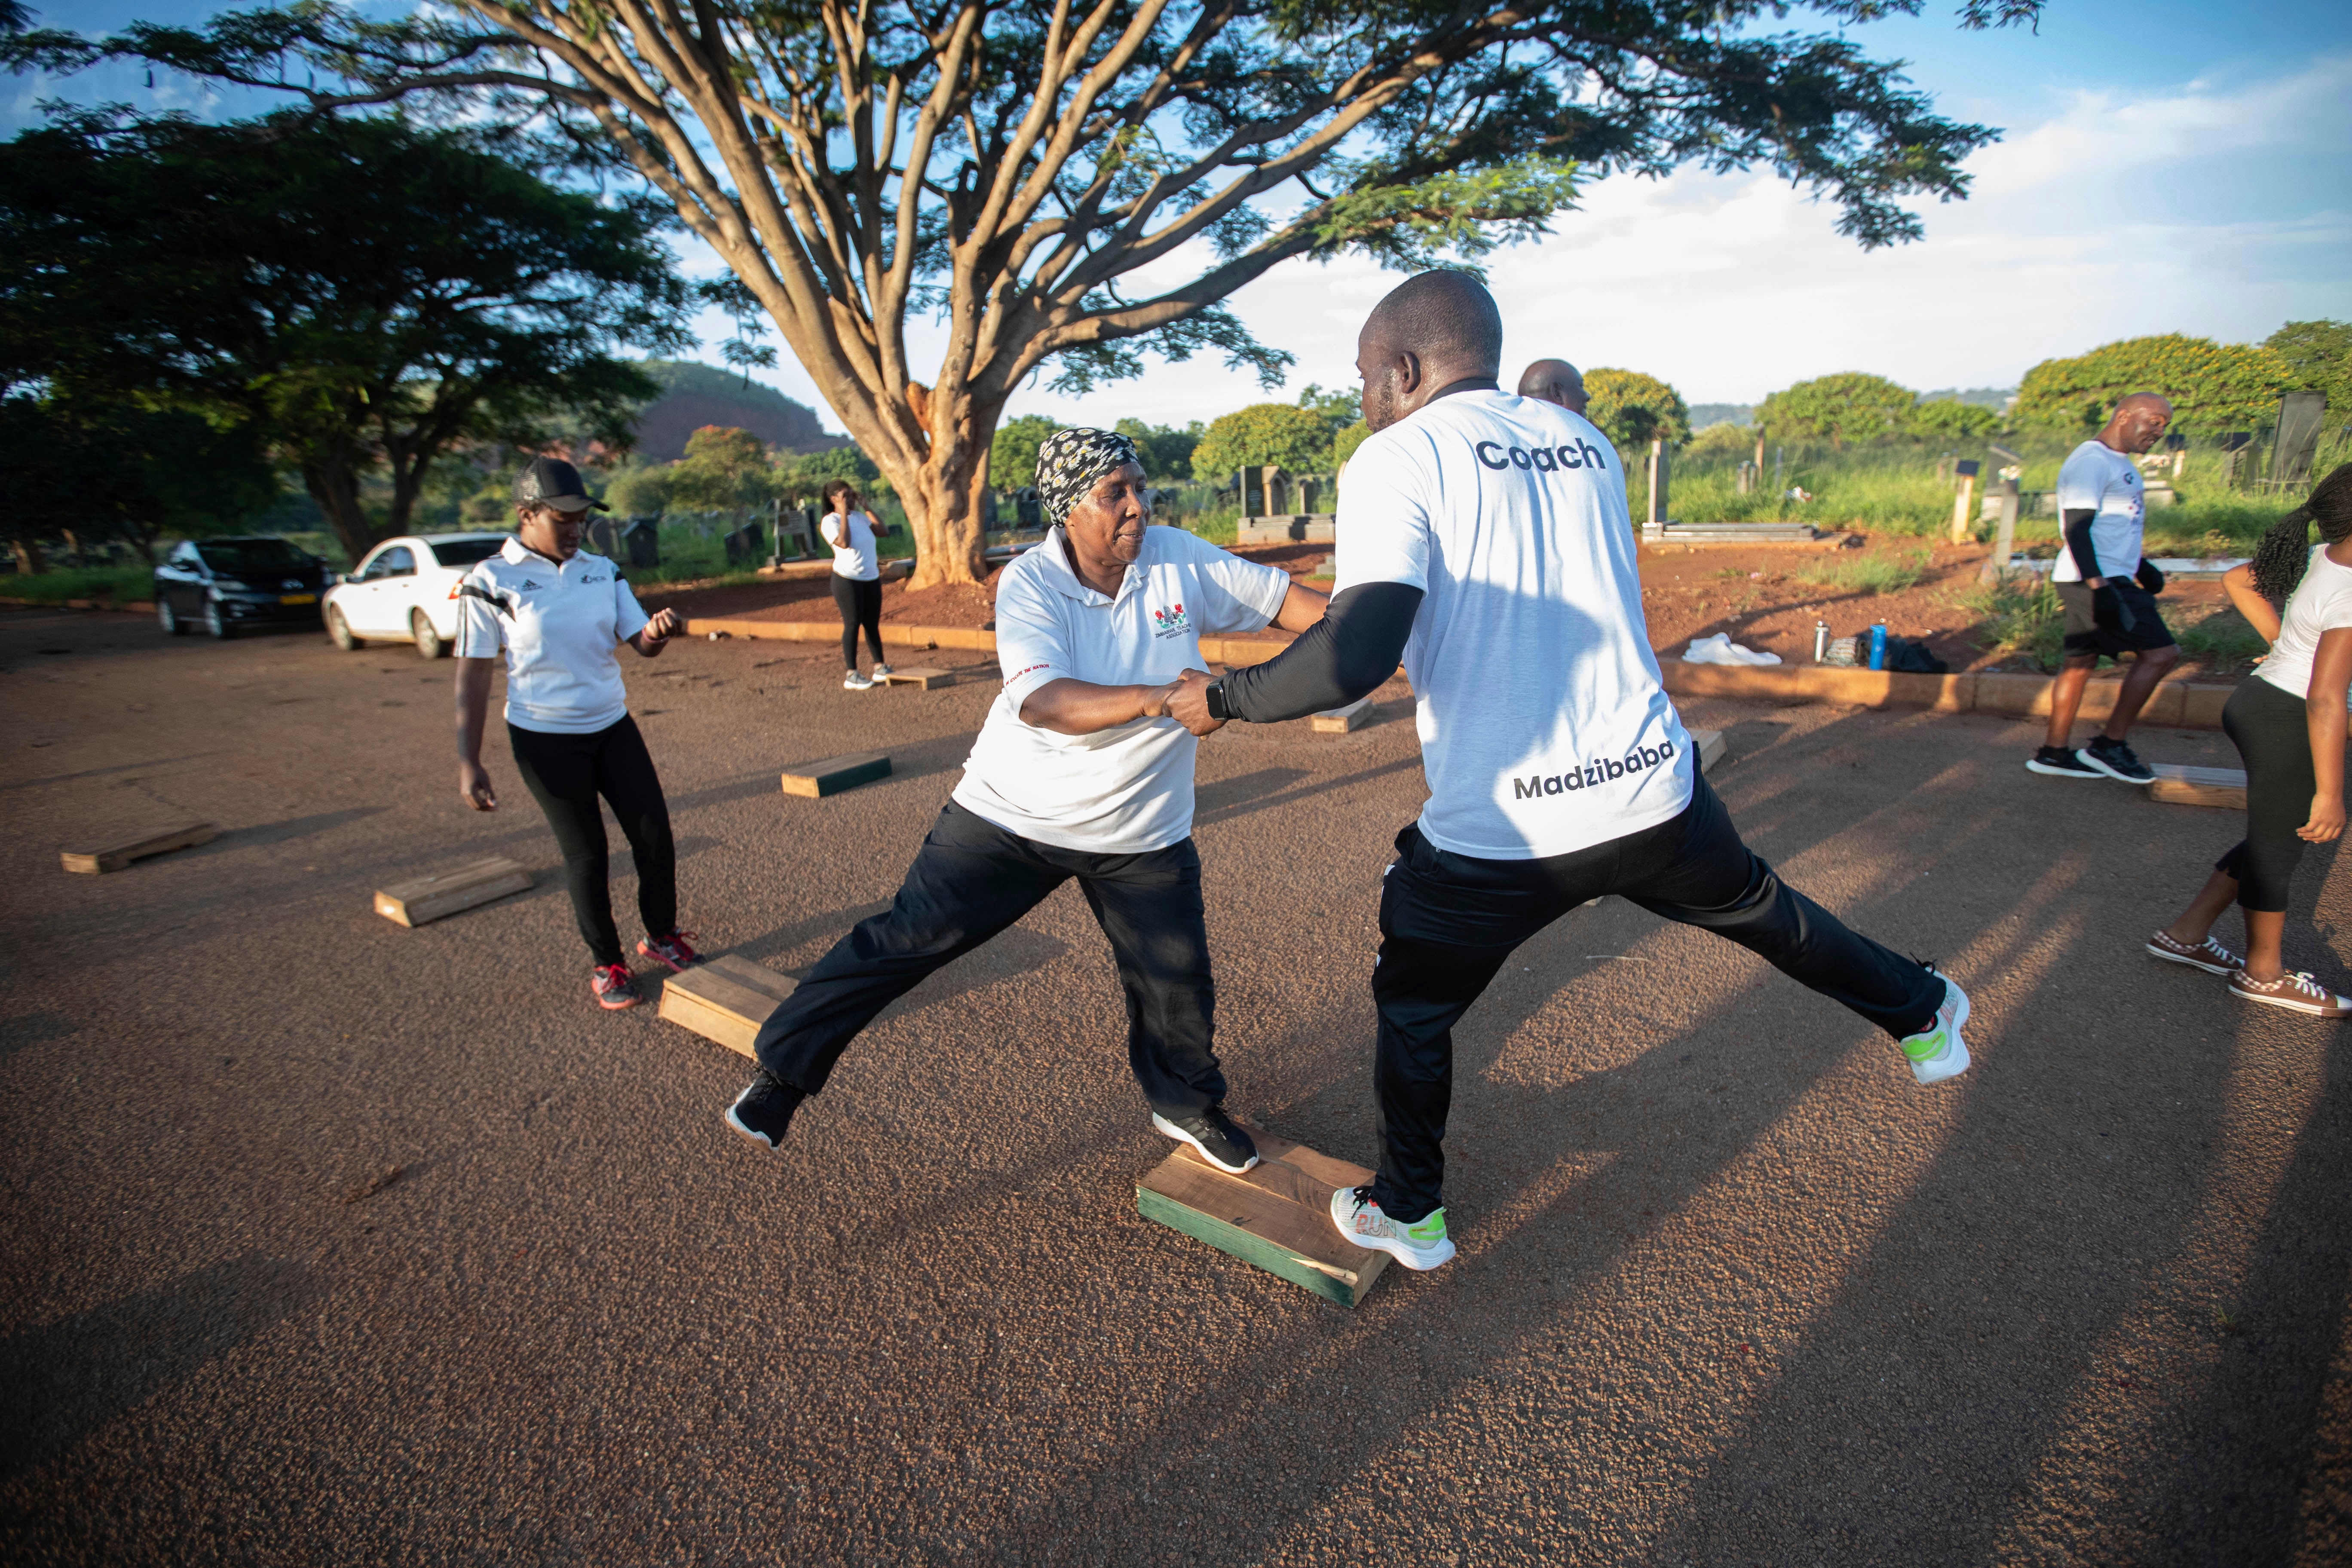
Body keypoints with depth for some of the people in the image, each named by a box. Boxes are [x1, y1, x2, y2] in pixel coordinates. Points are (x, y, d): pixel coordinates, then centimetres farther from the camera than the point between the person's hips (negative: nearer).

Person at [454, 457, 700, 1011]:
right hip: (545, 741, -4)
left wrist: (657, 633, -26)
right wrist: (469, 762, -11)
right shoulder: (491, 582, -9)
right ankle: (606, 964, 21)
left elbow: (640, 644, 0)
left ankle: (662, 936, 26)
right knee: (586, 855, 4)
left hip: (614, 727, 4)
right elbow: (473, 675, -8)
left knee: (655, 837, 4)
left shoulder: (602, 571, 4)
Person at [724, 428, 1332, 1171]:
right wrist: (1156, 699, -45)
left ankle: (1186, 1104, 39)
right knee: (904, 940, 0)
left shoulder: (1181, 560, -8)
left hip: (1142, 837, 3)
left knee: (1178, 981, 9)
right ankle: (785, 1068, 19)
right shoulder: (1028, 583, -17)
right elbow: (1044, 703, -32)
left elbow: (1285, 599, -1)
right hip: (1013, 816, -2)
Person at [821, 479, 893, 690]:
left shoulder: (859, 516, 10)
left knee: (873, 624, 11)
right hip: (848, 580, -6)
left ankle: (880, 669, 20)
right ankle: (851, 677, 2)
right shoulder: (830, 521, -9)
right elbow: (844, 542, -25)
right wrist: (844, 512, -19)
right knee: (853, 625, -4)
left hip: (872, 578, 6)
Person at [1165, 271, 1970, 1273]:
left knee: (1411, 1006, 19)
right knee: (1761, 909, 33)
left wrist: (1223, 699, -10)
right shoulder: (1584, 442, 11)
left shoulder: (1398, 457, -10)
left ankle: (1408, 1216, 34)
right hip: (1655, 789, 6)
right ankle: (1920, 1012, 56)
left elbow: (1357, 658, -25)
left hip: (1500, 829, -5)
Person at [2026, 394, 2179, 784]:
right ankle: (2110, 745, -2)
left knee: (2082, 661, 11)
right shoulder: (2092, 461, -14)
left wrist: (2141, 563, 30)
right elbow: (2077, 528, -21)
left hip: (2111, 578, 10)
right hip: (2096, 580, -10)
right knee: (2160, 653, -9)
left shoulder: (2120, 463, 18)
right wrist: (2098, 586, -26)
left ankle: (2054, 751, 15)